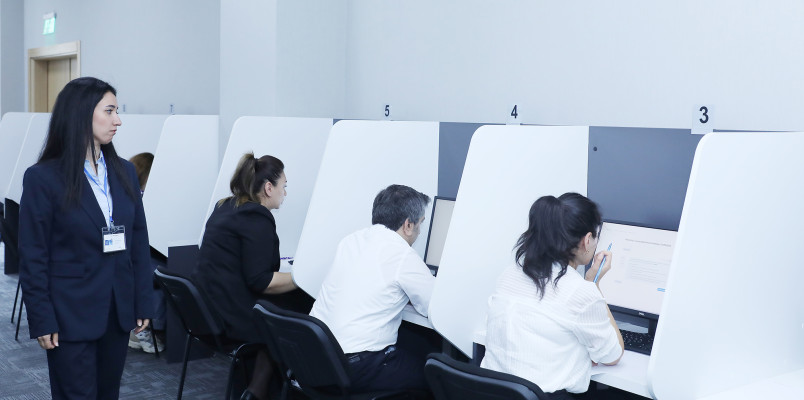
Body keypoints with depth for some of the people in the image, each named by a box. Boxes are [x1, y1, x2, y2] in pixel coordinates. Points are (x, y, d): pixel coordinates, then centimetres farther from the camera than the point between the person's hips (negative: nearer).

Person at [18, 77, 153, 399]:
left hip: (118, 310, 5)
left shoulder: (124, 172, 5)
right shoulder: (43, 178, -9)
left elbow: (139, 241, 8)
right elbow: (33, 256, -8)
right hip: (71, 314, -5)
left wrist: (143, 302, 5)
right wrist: (42, 321, -10)